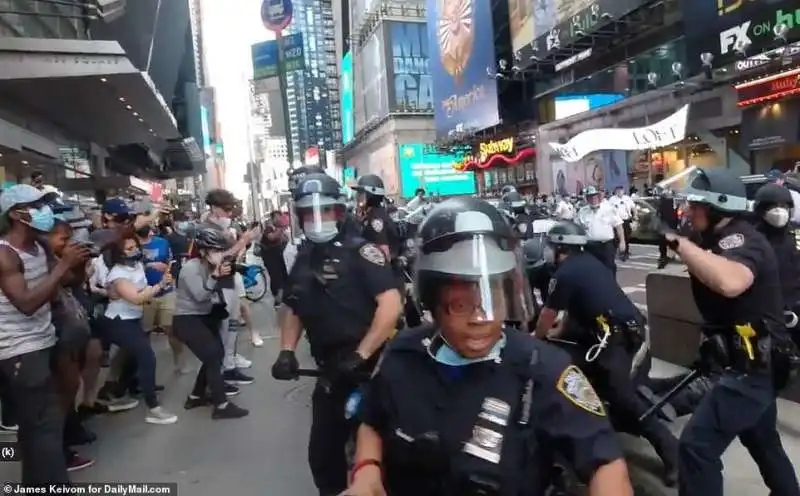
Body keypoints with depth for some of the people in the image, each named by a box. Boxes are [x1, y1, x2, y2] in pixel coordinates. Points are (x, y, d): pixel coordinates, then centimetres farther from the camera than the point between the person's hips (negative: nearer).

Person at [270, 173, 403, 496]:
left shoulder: (359, 252, -10)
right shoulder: (303, 259, 11)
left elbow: (392, 304, -20)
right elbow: (292, 308, 22)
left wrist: (360, 356, -23)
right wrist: (287, 351, 7)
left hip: (369, 370, -7)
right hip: (330, 374, 7)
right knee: (322, 453, 17)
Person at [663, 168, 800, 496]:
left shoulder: (740, 239, -21)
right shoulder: (724, 240, 11)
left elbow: (729, 283, -43)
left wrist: (679, 242, -38)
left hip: (753, 365, -11)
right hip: (753, 361, 11)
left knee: (697, 445, -14)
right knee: (762, 442, 29)